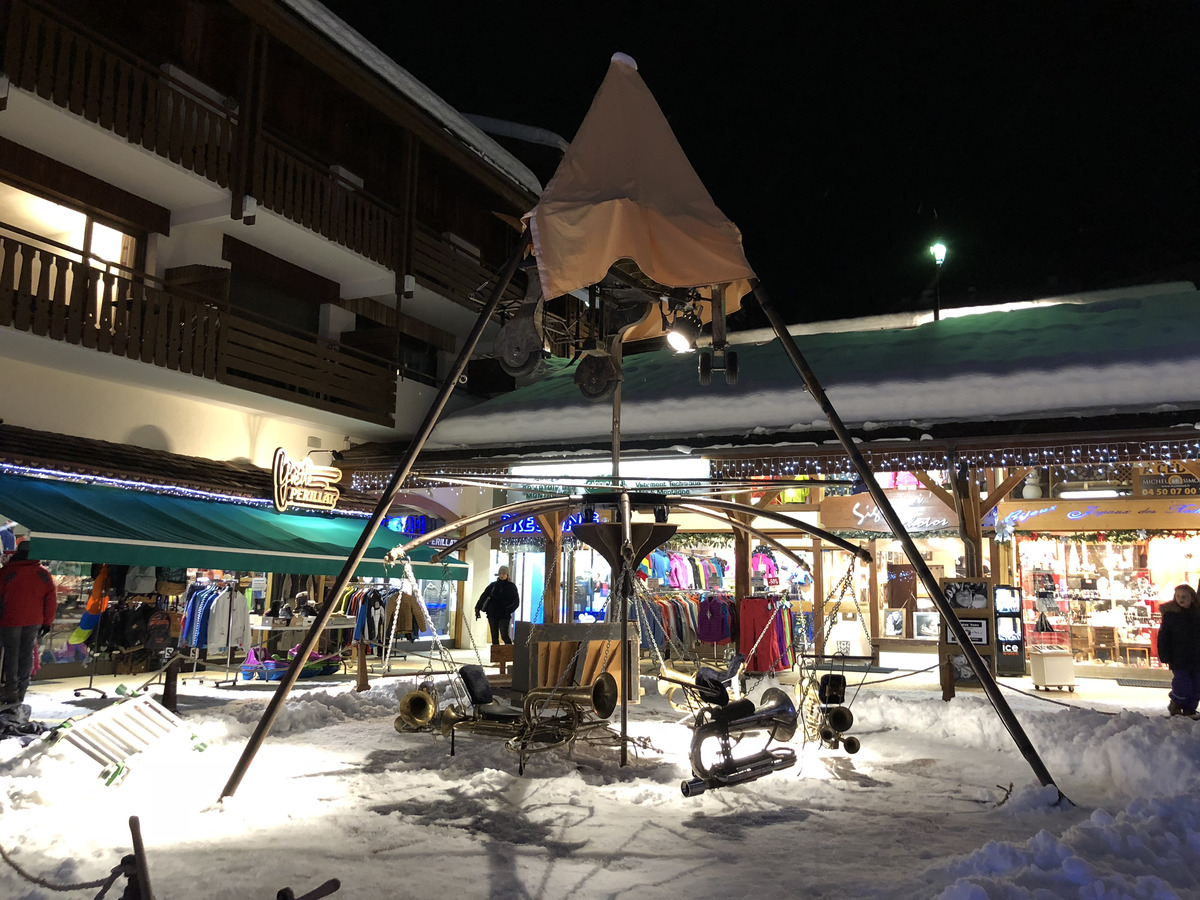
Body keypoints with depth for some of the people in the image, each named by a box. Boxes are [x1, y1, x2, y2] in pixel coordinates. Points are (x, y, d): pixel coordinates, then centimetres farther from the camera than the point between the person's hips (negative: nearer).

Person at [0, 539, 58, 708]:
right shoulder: (44, 573, -2)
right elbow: (51, 599, 1)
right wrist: (47, 622, 9)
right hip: (34, 621, 3)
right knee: (27, 653, 11)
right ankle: (21, 692, 14)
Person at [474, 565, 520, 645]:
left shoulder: (511, 586, 3)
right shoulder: (493, 585, 10)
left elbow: (516, 602, 0)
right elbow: (483, 596, 8)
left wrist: (509, 610, -17)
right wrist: (477, 608, -3)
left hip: (504, 615, -3)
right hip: (492, 614, 3)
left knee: (504, 636, -14)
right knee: (494, 636, 6)